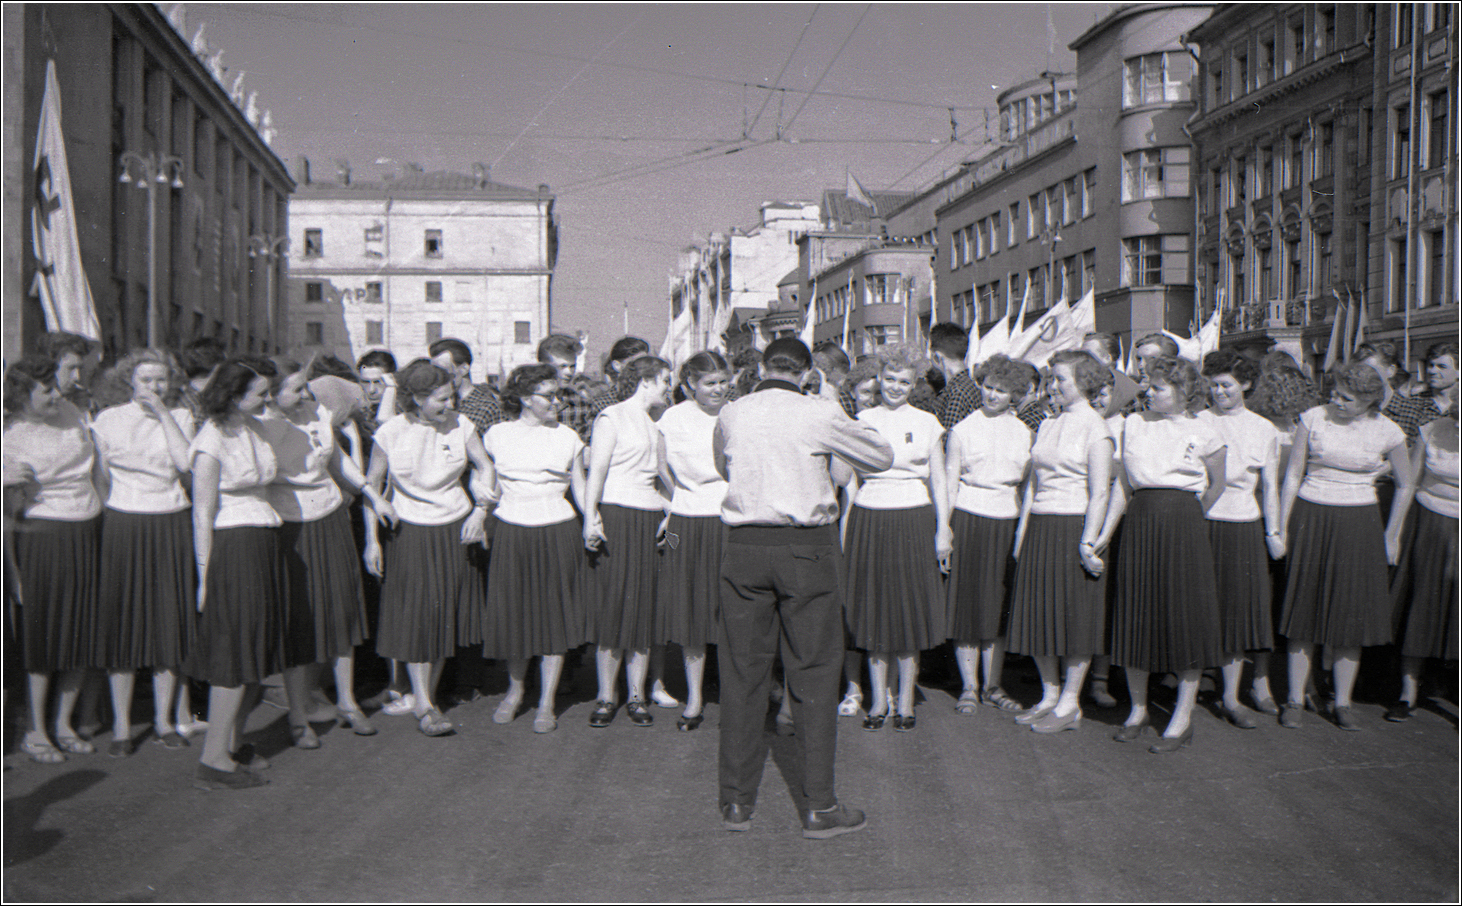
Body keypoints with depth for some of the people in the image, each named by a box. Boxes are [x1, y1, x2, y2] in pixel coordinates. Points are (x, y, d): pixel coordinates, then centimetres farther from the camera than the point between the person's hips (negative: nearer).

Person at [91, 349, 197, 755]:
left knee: (169, 618, 4)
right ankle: (121, 724, 9)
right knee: (122, 618, 0)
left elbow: (185, 463, -11)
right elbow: (101, 477, 6)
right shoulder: (108, 419, 5)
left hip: (171, 526, 1)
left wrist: (163, 413, -10)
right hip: (123, 524, -1)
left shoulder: (180, 417, 6)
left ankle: (164, 718, 15)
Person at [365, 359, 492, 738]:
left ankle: (428, 697, 22)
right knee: (415, 616, -2)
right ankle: (423, 705, 5)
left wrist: (480, 512, -8)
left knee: (446, 614, 7)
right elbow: (371, 485, -2)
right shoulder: (390, 433, -10)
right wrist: (372, 540, -4)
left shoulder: (460, 426, -5)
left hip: (456, 531, 2)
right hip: (409, 533, -2)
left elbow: (486, 470, 5)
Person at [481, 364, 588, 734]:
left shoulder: (567, 437, 5)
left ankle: (547, 703, 12)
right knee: (511, 615, 3)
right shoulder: (497, 435, 5)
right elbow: (488, 486, 12)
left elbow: (580, 488, 6)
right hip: (512, 536, 0)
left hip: (558, 534, 0)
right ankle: (514, 689, 27)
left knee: (554, 616, 1)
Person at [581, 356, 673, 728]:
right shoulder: (611, 417, 0)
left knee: (646, 607, 3)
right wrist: (590, 517, -19)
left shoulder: (657, 424, 19)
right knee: (612, 604, -5)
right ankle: (606, 696, 4)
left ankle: (636, 696, 10)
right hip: (616, 518, -6)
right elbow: (596, 470, -9)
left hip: (651, 520, 6)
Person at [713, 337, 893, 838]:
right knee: (814, 674, 5)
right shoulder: (820, 415, -4)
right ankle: (818, 806, 9)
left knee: (742, 671, 10)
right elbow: (883, 457, 9)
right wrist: (839, 439, 26)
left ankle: (736, 801, 17)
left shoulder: (731, 414, 5)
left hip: (744, 546, 3)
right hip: (806, 548, -3)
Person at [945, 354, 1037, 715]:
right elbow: (949, 481, 1)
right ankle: (968, 687, 10)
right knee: (968, 601, 0)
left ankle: (992, 685, 18)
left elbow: (1028, 482, 14)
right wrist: (944, 529, -4)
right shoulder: (963, 429, 3)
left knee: (1000, 605, 7)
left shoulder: (1023, 432, 10)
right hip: (970, 519, -2)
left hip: (1009, 522, 2)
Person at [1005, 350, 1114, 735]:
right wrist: (1022, 531, 12)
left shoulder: (1094, 426, -7)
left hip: (1073, 527, -7)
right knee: (1036, 612, 8)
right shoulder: (1047, 424, 14)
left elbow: (1100, 492, -12)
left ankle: (1069, 703, 10)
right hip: (1039, 527, 7)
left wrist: (1088, 540, -17)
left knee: (1074, 613, 0)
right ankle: (1049, 695, 21)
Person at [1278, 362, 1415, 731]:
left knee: (1351, 611, 2)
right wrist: (1281, 527, 0)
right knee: (1304, 607, 2)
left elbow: (1406, 485, 10)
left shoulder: (1387, 432, -3)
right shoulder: (1313, 419, -4)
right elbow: (1293, 474, 1)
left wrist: (1391, 535, 10)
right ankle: (1295, 699, 11)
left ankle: (1343, 703, 14)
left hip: (1359, 523, 0)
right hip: (1310, 517, 0)